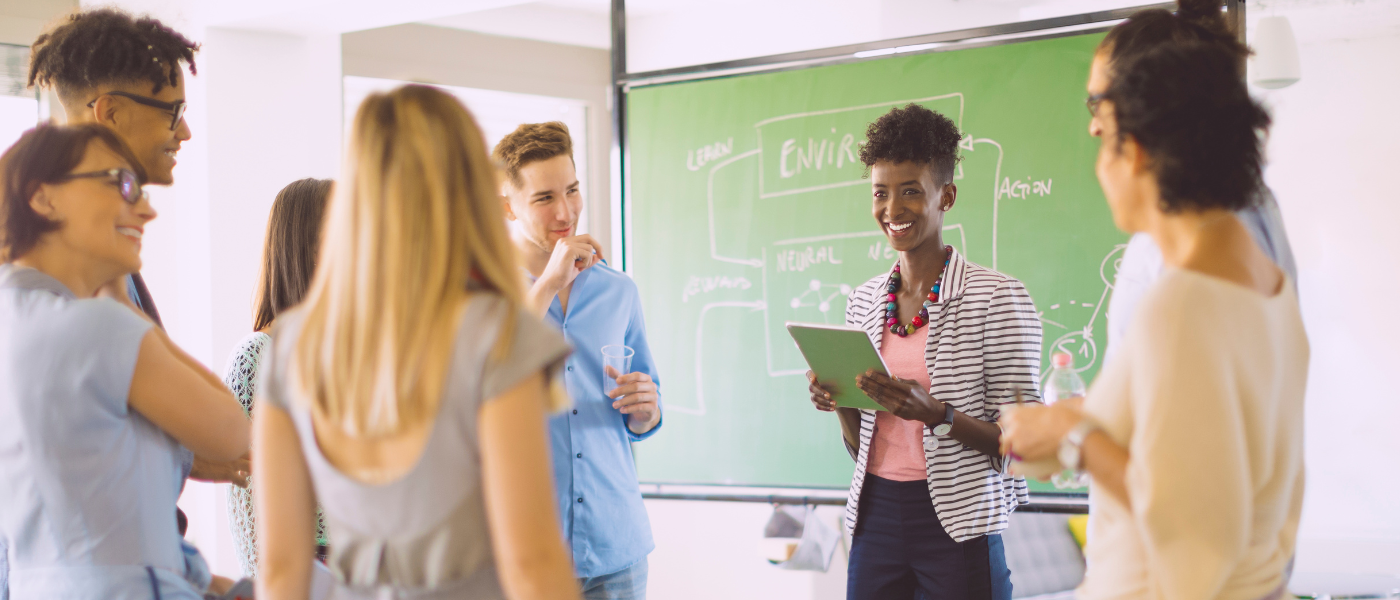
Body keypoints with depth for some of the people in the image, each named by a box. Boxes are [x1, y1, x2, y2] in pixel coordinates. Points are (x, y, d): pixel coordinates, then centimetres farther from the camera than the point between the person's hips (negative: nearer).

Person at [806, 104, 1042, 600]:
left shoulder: (997, 297, -7)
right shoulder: (864, 301, 9)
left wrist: (936, 413, -25)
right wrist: (839, 402, -6)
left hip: (957, 528, -4)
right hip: (875, 519, 5)